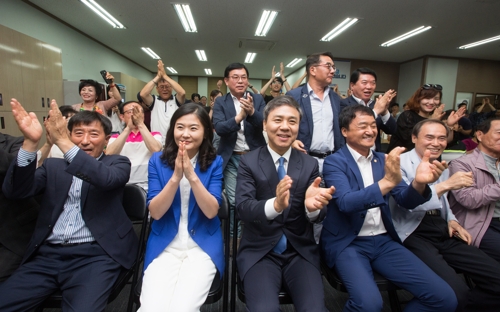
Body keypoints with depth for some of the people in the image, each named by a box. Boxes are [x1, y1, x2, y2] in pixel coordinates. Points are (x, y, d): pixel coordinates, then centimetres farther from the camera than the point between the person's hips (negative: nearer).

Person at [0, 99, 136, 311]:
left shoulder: (117, 164, 7)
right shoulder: (53, 166, 16)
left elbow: (106, 179, -16)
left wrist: (63, 142, -24)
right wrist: (31, 142, -14)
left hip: (95, 255, -4)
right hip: (47, 254, 4)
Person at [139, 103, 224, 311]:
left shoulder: (214, 162, -3)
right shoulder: (158, 161, -1)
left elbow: (211, 212, -12)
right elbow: (155, 212, -8)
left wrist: (192, 176, -26)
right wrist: (175, 177, -22)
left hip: (203, 247, -1)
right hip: (164, 246, 1)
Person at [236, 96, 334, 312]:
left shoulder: (310, 165, 3)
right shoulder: (249, 162, -3)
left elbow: (317, 215, -5)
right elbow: (243, 208, -16)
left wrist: (313, 206, -30)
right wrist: (275, 205, -37)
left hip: (300, 252, 2)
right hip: (259, 252, -1)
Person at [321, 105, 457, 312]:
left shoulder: (382, 160, 10)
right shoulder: (334, 162, -8)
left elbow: (406, 201, 3)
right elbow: (345, 202, -23)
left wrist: (419, 183, -19)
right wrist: (386, 182, -36)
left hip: (384, 241, 6)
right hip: (347, 243, -5)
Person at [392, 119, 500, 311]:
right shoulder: (401, 163, -7)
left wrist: (451, 220, 8)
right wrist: (446, 185, -24)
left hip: (445, 234, 8)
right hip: (414, 235, -8)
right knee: (456, 291, -26)